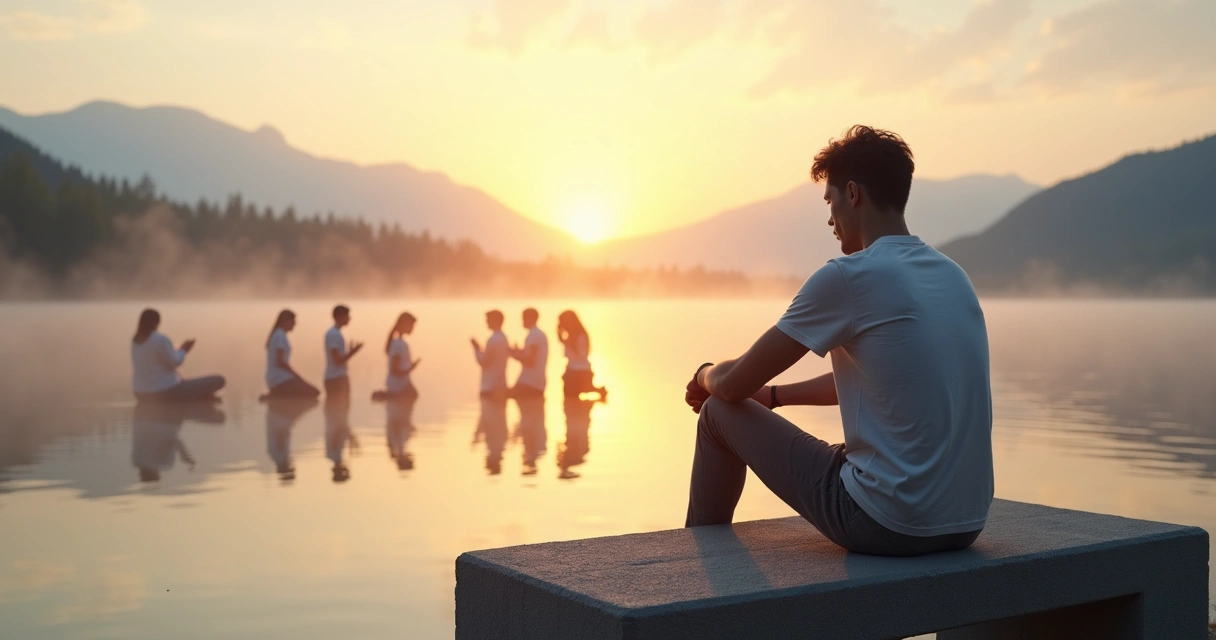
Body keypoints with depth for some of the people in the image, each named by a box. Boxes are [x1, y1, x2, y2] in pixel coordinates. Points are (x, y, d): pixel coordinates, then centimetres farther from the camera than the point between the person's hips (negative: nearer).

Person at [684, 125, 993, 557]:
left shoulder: (847, 276, -13)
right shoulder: (953, 276, 9)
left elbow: (736, 384, -6)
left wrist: (706, 375, 16)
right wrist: (774, 395, 28)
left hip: (888, 526, -8)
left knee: (720, 413, 10)